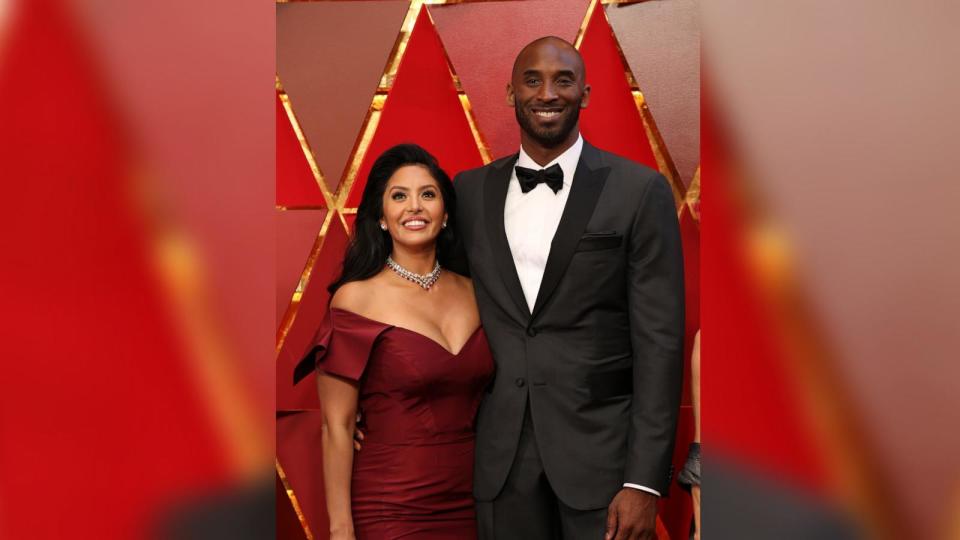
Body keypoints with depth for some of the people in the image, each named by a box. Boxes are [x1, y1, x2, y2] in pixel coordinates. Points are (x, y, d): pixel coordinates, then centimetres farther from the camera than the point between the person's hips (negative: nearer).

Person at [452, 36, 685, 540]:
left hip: (601, 448, -3)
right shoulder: (470, 191, 7)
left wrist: (644, 480, -12)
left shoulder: (639, 190, -5)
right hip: (502, 455, 3)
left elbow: (659, 341, -7)